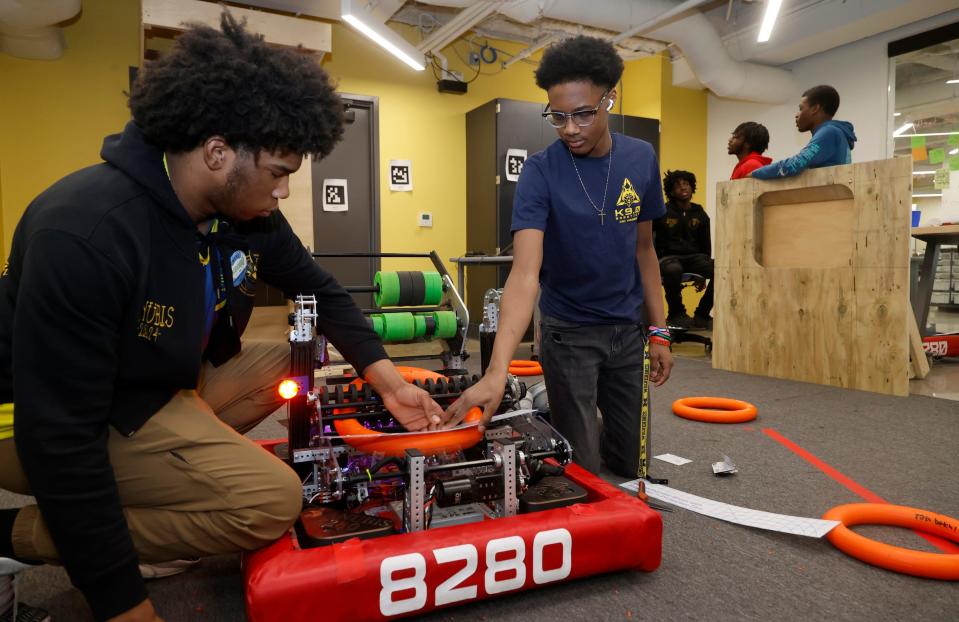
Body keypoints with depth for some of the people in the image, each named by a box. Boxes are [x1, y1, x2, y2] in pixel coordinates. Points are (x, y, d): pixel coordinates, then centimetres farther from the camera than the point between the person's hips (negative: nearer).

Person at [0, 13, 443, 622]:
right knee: (272, 499, -23)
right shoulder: (84, 232, -31)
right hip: (55, 425, -8)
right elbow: (59, 433, -29)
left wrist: (387, 379, -9)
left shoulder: (247, 212, -8)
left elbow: (319, 290, 6)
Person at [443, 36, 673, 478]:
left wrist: (658, 331, 4)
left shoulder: (641, 159, -4)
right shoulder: (540, 172, -18)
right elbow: (525, 271, -30)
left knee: (628, 458, 15)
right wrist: (496, 371, -41)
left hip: (627, 328, 4)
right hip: (569, 332, -4)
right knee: (581, 465, 3)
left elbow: (643, 248, 6)